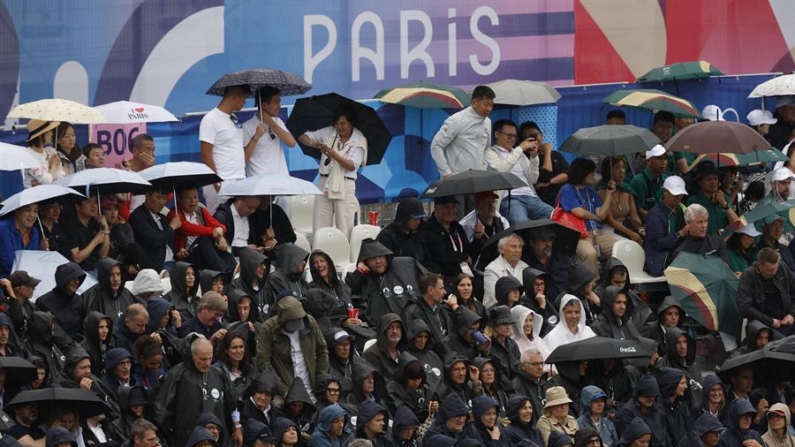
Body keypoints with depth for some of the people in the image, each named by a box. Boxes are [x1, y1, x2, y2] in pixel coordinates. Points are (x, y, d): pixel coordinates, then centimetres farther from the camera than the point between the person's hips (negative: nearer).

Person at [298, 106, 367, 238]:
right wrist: (312, 144, -14)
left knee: (345, 229, -8)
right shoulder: (328, 133, 5)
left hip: (345, 186, -3)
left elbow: (352, 166, -11)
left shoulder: (359, 141, -2)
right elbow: (303, 137, 9)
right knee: (320, 228, -1)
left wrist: (334, 155, -26)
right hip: (325, 183, 3)